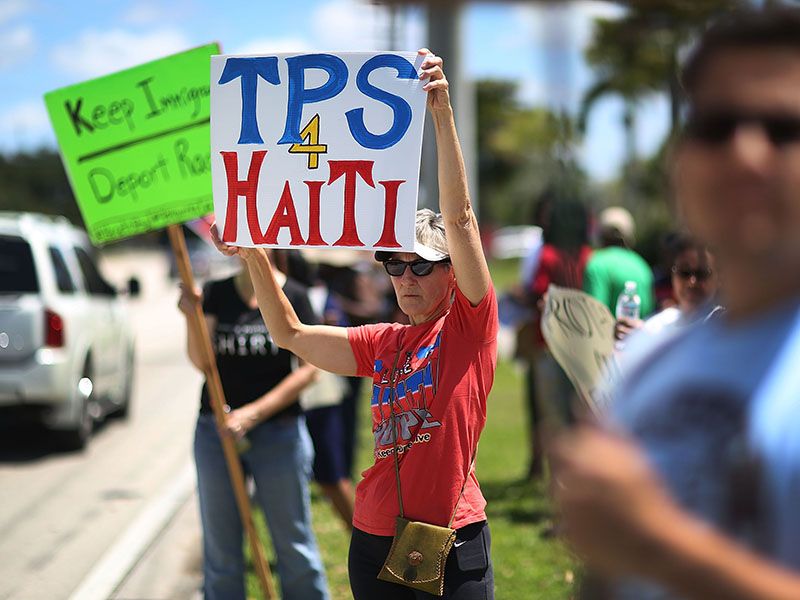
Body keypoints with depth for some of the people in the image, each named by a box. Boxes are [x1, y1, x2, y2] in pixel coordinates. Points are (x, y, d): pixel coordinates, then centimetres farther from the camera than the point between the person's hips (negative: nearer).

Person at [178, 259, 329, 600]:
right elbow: (201, 363, -2)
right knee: (220, 548, 7)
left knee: (293, 545, 3)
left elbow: (308, 369, -7)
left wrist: (253, 413, -13)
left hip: (279, 431, -2)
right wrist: (192, 319, -20)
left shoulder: (293, 296, -2)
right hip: (217, 430, 2)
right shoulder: (216, 294, 5)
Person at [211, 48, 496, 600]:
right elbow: (291, 334, 22)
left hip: (454, 543, -6)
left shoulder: (469, 324, -1)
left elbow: (459, 218, -12)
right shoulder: (384, 342, 14)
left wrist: (442, 112, -20)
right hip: (375, 540, 6)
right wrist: (255, 259, 10)